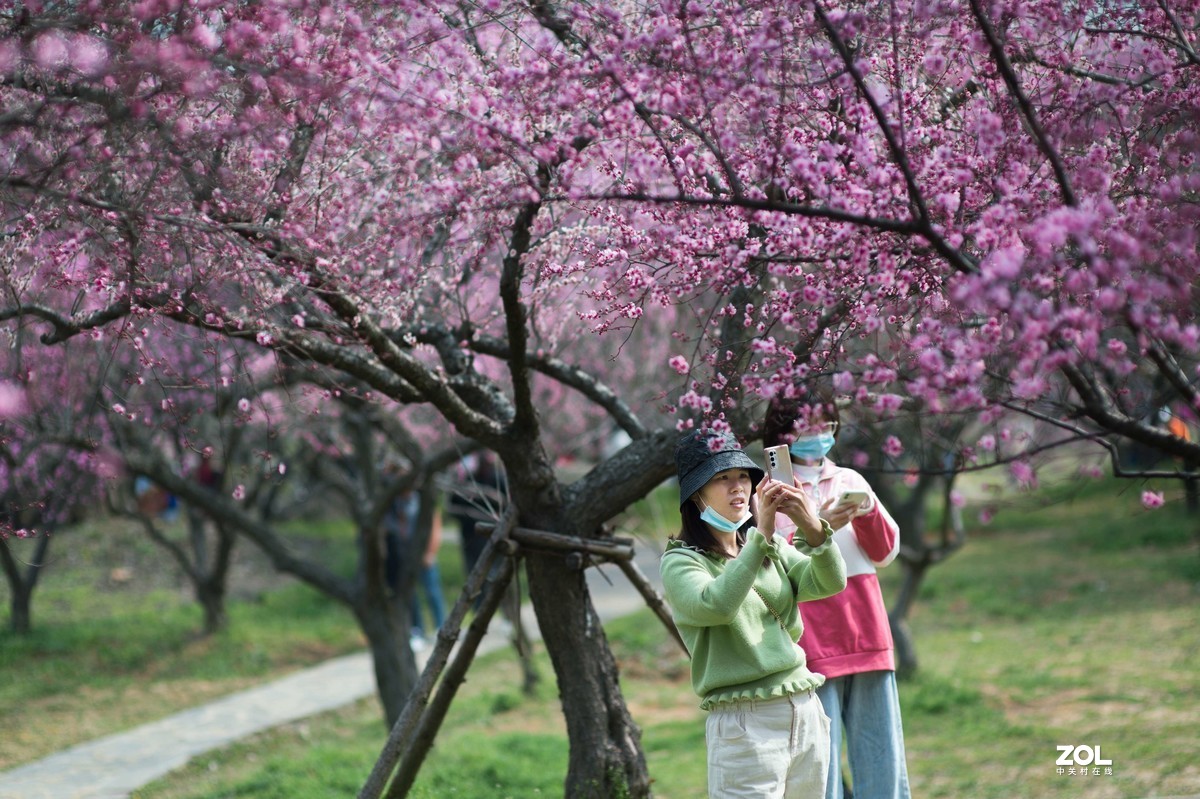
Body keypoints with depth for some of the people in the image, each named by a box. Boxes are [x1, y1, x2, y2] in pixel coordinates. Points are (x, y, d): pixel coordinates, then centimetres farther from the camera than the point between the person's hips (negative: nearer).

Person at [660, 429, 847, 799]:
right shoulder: (681, 562, -3)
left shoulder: (774, 550, 15)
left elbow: (831, 582, 0)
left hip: (807, 714, 6)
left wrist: (813, 529, -18)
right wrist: (761, 535, -24)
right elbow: (716, 606, -23)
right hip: (744, 724, -6)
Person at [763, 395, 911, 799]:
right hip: (812, 642, -4)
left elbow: (884, 554, 10)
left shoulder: (851, 481, 13)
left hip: (867, 635, 4)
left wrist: (869, 515, -9)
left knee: (882, 762, 6)